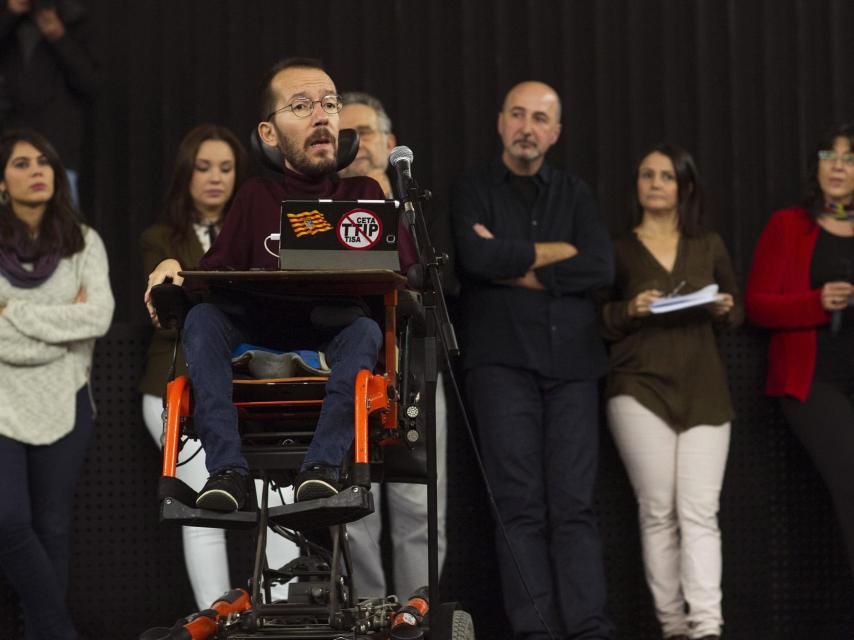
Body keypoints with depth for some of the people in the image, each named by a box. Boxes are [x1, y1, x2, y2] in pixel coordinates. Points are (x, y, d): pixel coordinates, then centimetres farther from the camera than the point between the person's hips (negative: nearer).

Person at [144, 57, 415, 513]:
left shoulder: (364, 193, 16)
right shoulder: (257, 196, 18)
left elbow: (407, 277, 6)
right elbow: (215, 272, 10)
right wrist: (174, 269, -12)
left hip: (338, 355, -1)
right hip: (259, 348, 1)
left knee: (365, 327, -33)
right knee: (202, 318, -27)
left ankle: (322, 467, -43)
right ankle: (227, 468, -38)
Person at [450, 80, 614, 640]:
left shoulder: (573, 193, 17)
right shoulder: (473, 191, 10)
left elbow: (601, 268, 1)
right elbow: (477, 258, -11)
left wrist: (517, 271, -4)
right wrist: (558, 251, -2)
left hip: (571, 360, 2)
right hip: (502, 359, -2)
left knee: (574, 504, -5)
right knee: (521, 503, -8)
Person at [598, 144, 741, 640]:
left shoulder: (709, 246, 13)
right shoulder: (618, 250, 8)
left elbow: (737, 312, 19)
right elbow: (597, 324, 8)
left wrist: (724, 309, -3)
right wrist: (630, 311, -11)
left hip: (704, 390, 1)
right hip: (641, 388, -1)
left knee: (700, 513, -10)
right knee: (658, 511, -6)